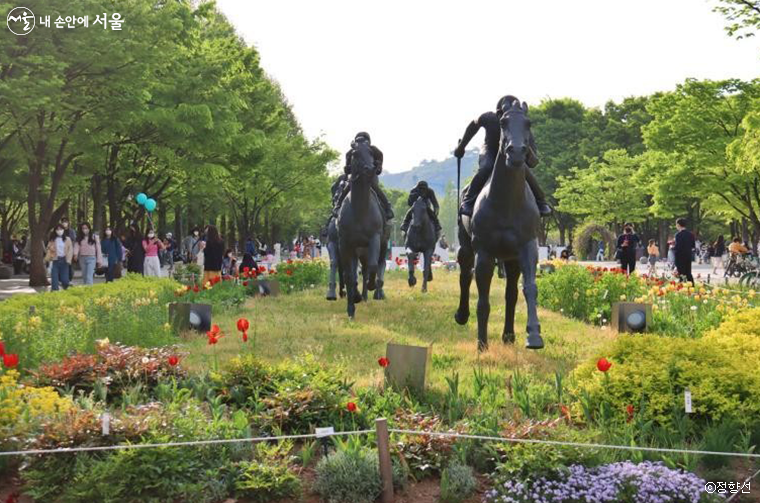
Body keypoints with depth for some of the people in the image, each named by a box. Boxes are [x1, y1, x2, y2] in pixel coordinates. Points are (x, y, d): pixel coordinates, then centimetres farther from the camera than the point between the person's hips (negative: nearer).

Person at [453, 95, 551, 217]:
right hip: (490, 151, 0)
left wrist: (527, 151, -59)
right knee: (485, 169, -32)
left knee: (525, 172, -26)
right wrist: (461, 146, 5)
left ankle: (541, 202, -3)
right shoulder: (488, 119, -29)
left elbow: (533, 163, -36)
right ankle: (468, 202, -18)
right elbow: (474, 125, -4)